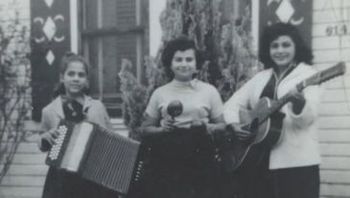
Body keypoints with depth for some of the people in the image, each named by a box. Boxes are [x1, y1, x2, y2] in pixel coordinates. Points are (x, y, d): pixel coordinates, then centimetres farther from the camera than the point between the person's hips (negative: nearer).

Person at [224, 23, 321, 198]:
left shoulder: (307, 74, -1)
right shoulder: (260, 78, 15)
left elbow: (307, 118, -14)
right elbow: (233, 103, 17)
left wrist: (299, 103, -35)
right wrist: (234, 125, -2)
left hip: (295, 162, -5)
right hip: (256, 160, 5)